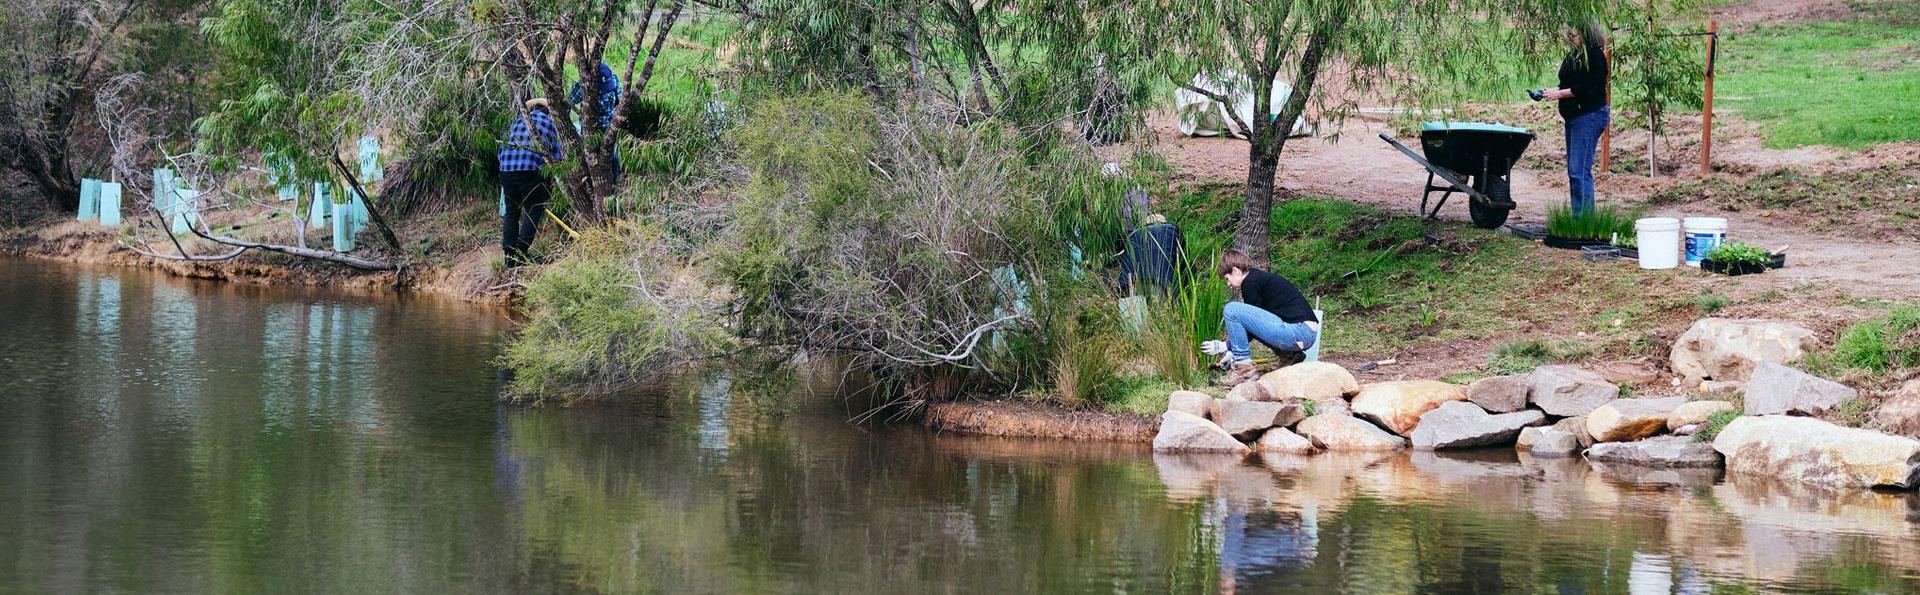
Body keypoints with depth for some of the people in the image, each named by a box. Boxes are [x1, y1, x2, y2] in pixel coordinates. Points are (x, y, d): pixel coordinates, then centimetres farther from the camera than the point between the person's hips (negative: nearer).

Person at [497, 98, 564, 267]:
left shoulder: (516, 121, 24)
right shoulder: (549, 122, 14)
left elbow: (501, 151, 22)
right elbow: (556, 156, 14)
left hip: (506, 170, 4)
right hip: (531, 170, -4)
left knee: (511, 213, 13)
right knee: (533, 212, 5)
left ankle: (510, 258, 11)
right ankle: (520, 255, -7)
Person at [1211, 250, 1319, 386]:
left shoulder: (1250, 283, -5)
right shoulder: (1262, 277, 24)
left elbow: (1256, 321, -2)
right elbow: (1257, 321, 29)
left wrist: (1227, 346, 7)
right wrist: (1231, 350, 30)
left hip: (1297, 332, -10)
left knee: (1231, 310, -10)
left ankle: (1244, 368, -7)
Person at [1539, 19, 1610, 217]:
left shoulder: (1594, 56, -12)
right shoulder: (1574, 55, 16)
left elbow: (1589, 87, -19)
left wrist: (1560, 93, -16)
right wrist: (1552, 93, 5)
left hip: (1589, 117, -10)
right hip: (1573, 117, 10)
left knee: (1579, 170, -13)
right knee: (1573, 170, 11)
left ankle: (1584, 218, -13)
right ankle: (1578, 218, 14)